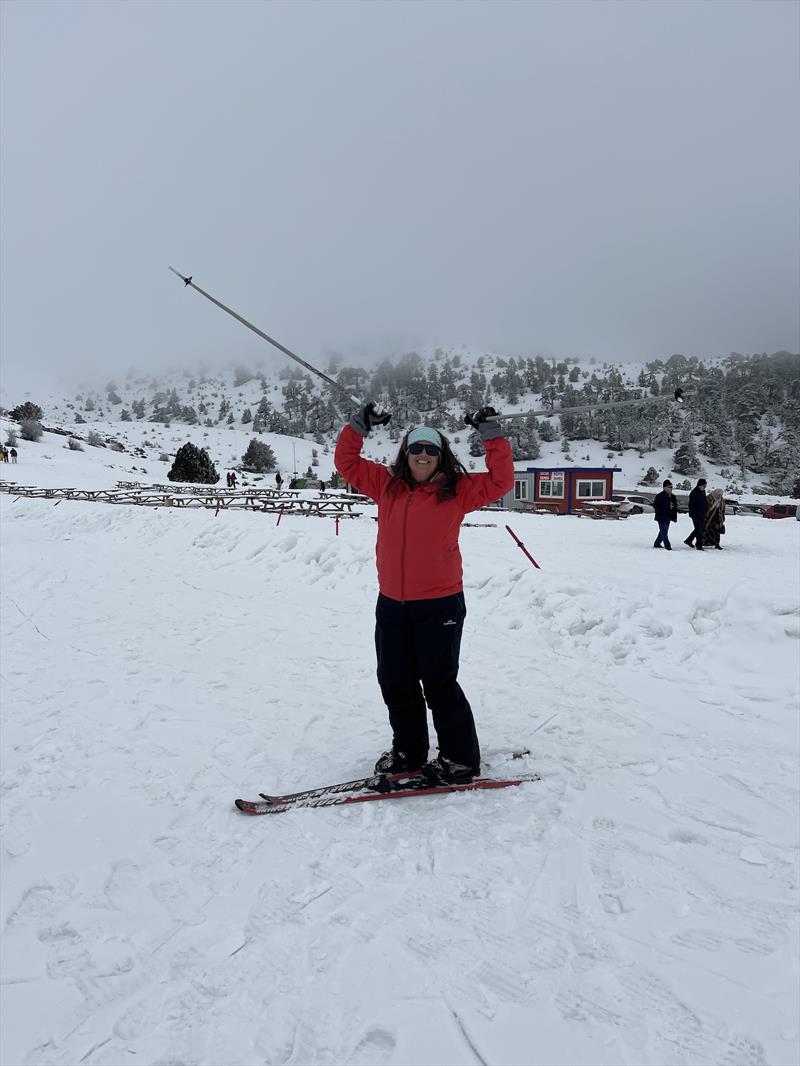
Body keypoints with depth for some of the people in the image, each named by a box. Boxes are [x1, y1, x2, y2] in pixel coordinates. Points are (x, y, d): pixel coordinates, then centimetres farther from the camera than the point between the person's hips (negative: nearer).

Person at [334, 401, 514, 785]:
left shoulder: (456, 491, -2)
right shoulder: (387, 485, 7)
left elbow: (500, 481, -7)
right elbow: (346, 462, 12)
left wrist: (492, 435, -11)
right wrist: (359, 425, 2)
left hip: (440, 605, -4)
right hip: (391, 604, 5)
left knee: (438, 684, 1)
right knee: (394, 682, 14)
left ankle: (461, 758, 19)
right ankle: (408, 751, 33)